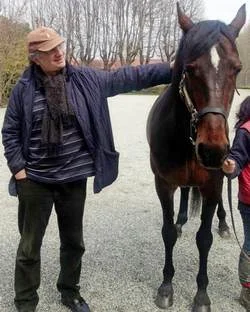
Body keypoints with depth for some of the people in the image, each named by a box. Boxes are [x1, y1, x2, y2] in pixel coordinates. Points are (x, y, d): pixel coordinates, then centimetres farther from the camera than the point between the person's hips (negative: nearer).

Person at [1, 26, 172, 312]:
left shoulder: (86, 80, -2)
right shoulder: (24, 88, -6)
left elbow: (127, 77, -4)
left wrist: (175, 70, -7)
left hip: (74, 180, 2)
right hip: (35, 181, -1)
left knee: (73, 243, 18)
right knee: (30, 246, 12)